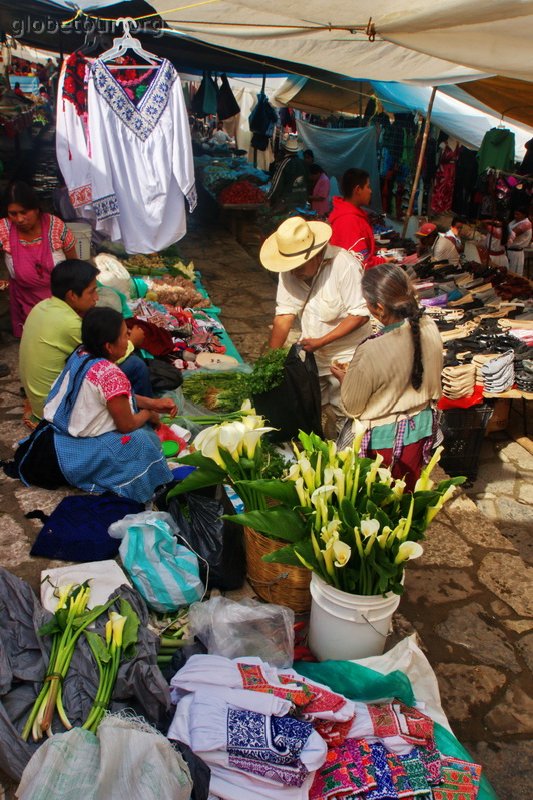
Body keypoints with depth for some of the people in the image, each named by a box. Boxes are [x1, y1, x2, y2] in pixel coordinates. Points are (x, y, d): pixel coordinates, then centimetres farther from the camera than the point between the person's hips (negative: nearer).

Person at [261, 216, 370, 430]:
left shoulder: (345, 266, -24)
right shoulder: (290, 270, -7)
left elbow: (360, 314, -23)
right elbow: (284, 314, -6)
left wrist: (322, 341, -26)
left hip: (345, 357, -5)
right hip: (311, 355, 6)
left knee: (345, 416, 2)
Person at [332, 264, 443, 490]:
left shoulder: (370, 353, -33)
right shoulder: (430, 328, -16)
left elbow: (352, 407, -16)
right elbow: (432, 382, 2)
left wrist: (343, 378, 2)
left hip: (382, 438, -5)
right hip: (421, 427, 5)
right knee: (407, 491, 27)